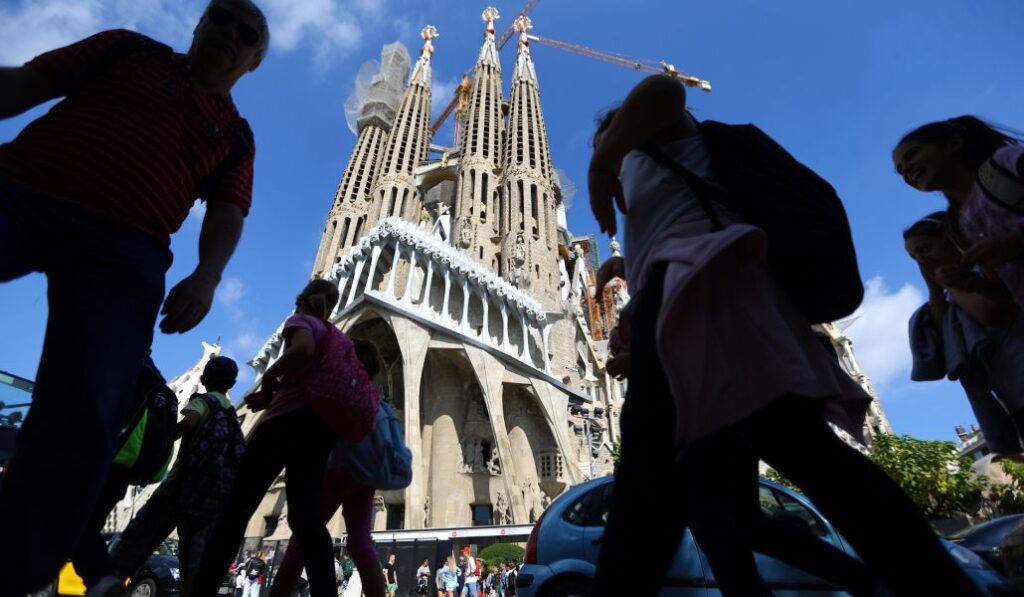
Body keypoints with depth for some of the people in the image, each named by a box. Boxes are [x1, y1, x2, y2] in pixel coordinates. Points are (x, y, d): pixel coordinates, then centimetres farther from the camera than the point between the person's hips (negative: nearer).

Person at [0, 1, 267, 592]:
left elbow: (227, 212, 10)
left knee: (81, 421, -12)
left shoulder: (237, 135, 21)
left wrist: (207, 274, -9)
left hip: (124, 249, 0)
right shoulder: (130, 49, 23)